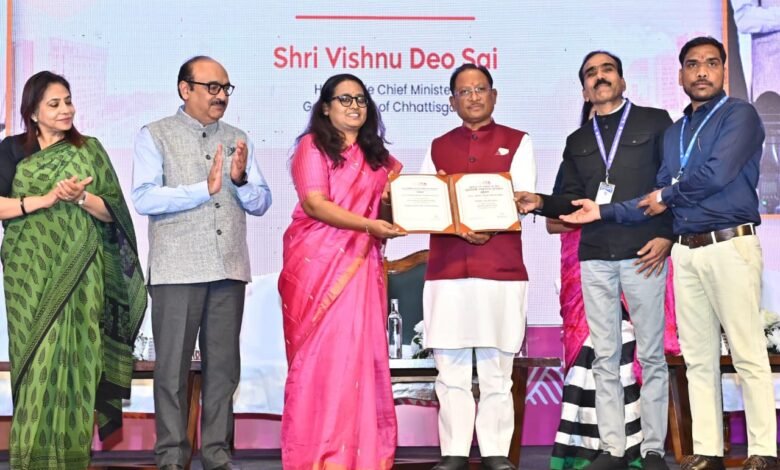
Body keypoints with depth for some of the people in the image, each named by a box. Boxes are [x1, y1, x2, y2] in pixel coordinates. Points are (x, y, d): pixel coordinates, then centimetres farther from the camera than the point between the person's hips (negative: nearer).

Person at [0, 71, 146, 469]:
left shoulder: (89, 150, 7)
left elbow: (113, 213, 3)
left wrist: (81, 197, -14)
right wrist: (47, 198, -14)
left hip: (78, 270, 0)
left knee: (72, 356, -2)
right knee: (36, 356, 0)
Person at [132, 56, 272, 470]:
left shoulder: (238, 139, 15)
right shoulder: (154, 135, 3)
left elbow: (261, 203, 10)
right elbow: (144, 198, -11)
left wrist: (241, 180, -9)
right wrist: (204, 188, -15)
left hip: (229, 269, 4)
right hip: (177, 270, -4)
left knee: (224, 366, 7)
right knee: (172, 366, 0)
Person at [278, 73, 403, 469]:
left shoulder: (375, 155, 17)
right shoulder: (313, 145, 0)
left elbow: (385, 206, 18)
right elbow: (314, 203, -12)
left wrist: (393, 205, -6)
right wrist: (367, 225, -22)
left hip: (361, 266, 5)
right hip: (317, 265, -5)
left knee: (360, 353, 1)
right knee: (321, 354, -4)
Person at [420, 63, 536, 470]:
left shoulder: (516, 142, 9)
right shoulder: (438, 147, 16)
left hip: (500, 268, -2)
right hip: (446, 269, 2)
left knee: (496, 370, 2)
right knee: (450, 370, 3)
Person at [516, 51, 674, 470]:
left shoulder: (655, 122, 6)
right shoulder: (577, 141, 17)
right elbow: (573, 202, 11)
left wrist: (667, 234, -8)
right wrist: (541, 203, -8)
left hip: (644, 254, -4)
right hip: (595, 259, 4)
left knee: (650, 354, 1)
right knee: (605, 357, 5)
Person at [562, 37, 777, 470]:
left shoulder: (739, 115, -1)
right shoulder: (673, 133, 19)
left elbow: (718, 173, -16)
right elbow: (659, 202, 17)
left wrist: (669, 194, -1)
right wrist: (604, 211, 8)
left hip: (731, 244, -7)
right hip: (687, 251, 7)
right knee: (699, 357, 7)